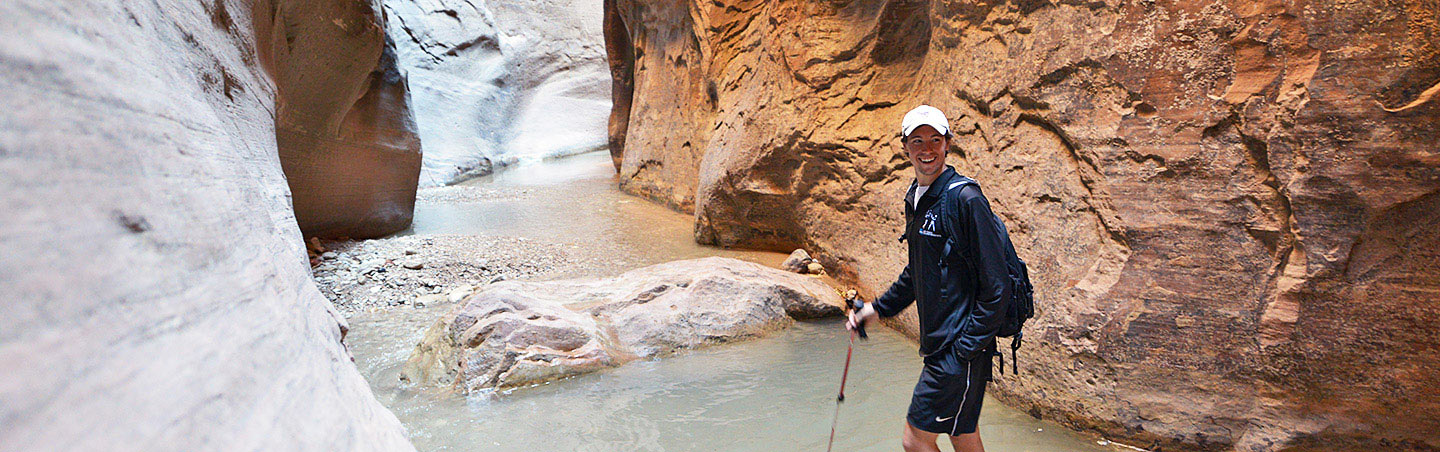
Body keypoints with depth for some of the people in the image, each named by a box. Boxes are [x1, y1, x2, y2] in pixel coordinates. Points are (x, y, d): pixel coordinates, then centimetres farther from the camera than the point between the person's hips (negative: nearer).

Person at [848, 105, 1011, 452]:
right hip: (937, 344, 8)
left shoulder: (964, 197, -16)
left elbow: (995, 285, -17)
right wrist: (879, 308, 19)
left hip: (962, 349, -8)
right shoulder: (915, 198, 11)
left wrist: (967, 348, -18)